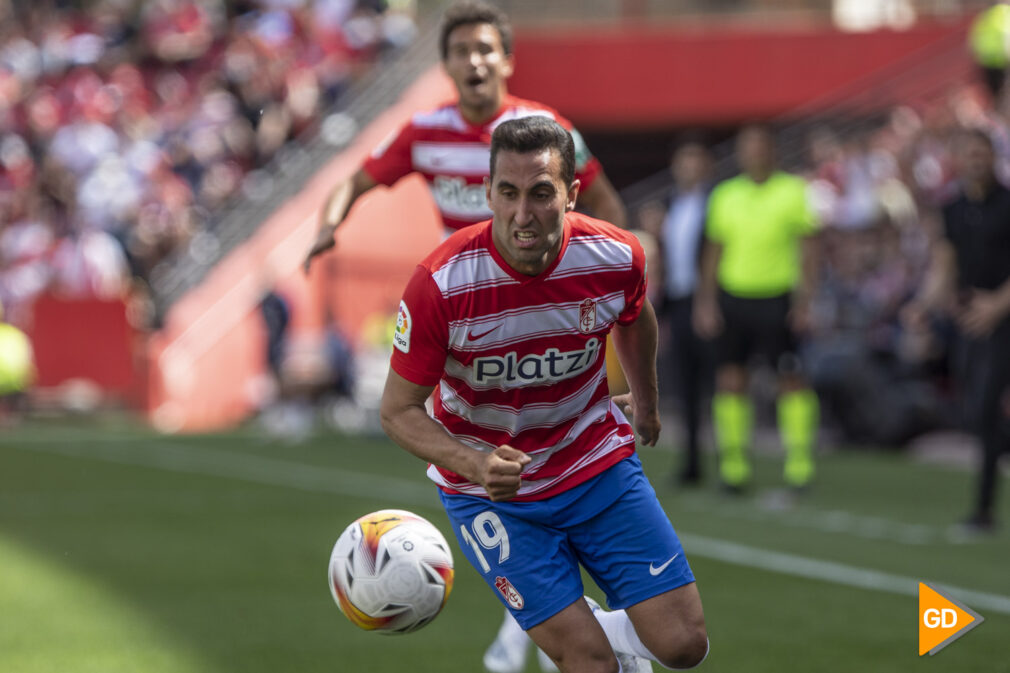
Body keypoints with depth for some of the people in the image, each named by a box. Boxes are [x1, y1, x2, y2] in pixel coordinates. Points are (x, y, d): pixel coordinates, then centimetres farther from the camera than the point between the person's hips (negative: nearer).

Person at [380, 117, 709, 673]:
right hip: (491, 493, -3)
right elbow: (399, 410, -17)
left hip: (598, 463, 3)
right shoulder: (439, 286, -25)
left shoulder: (617, 258, -15)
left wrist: (646, 399, 28)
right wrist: (476, 466, -34)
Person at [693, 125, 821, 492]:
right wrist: (706, 302, 6)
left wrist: (804, 300, -7)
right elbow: (713, 252, 13)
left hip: (777, 297, -3)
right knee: (730, 380, 0)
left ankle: (799, 461, 0)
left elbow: (807, 251, 1)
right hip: (732, 299, 3)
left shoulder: (793, 191, 1)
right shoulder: (724, 196, 9)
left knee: (792, 379, -7)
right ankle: (733, 460, 8)